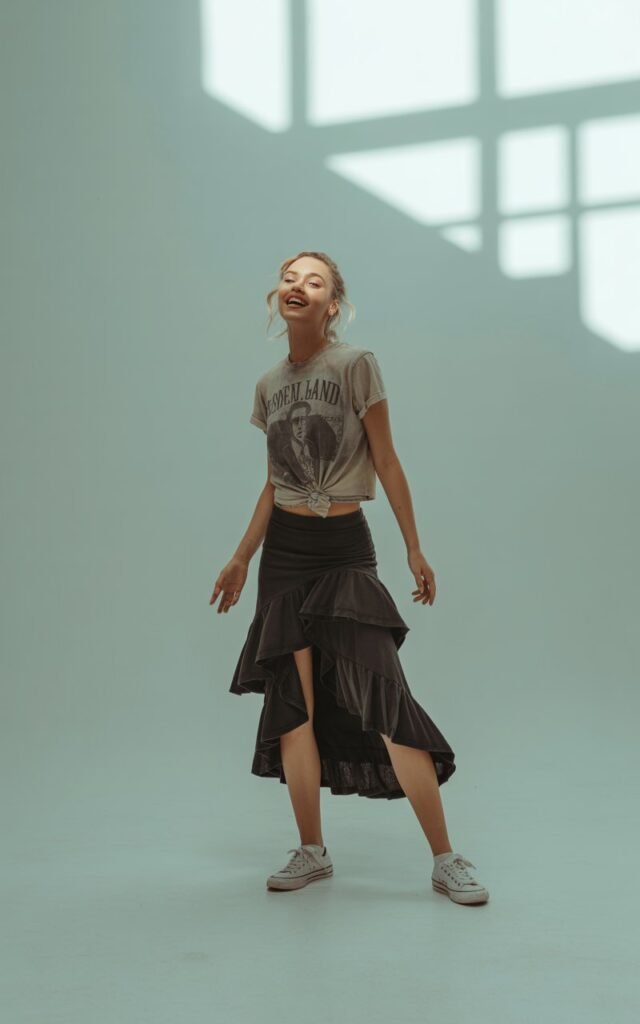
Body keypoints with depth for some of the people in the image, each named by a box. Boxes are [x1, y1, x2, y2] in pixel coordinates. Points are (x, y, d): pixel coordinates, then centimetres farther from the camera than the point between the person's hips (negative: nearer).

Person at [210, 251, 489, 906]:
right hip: (284, 555, 5)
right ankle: (311, 852, 16)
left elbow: (386, 464, -3)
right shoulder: (269, 386, 10)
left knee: (384, 702, -11)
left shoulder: (356, 366, -4)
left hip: (346, 550, -5)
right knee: (293, 704, 4)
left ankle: (446, 861, -3)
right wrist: (241, 559, 16)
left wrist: (415, 550, -3)